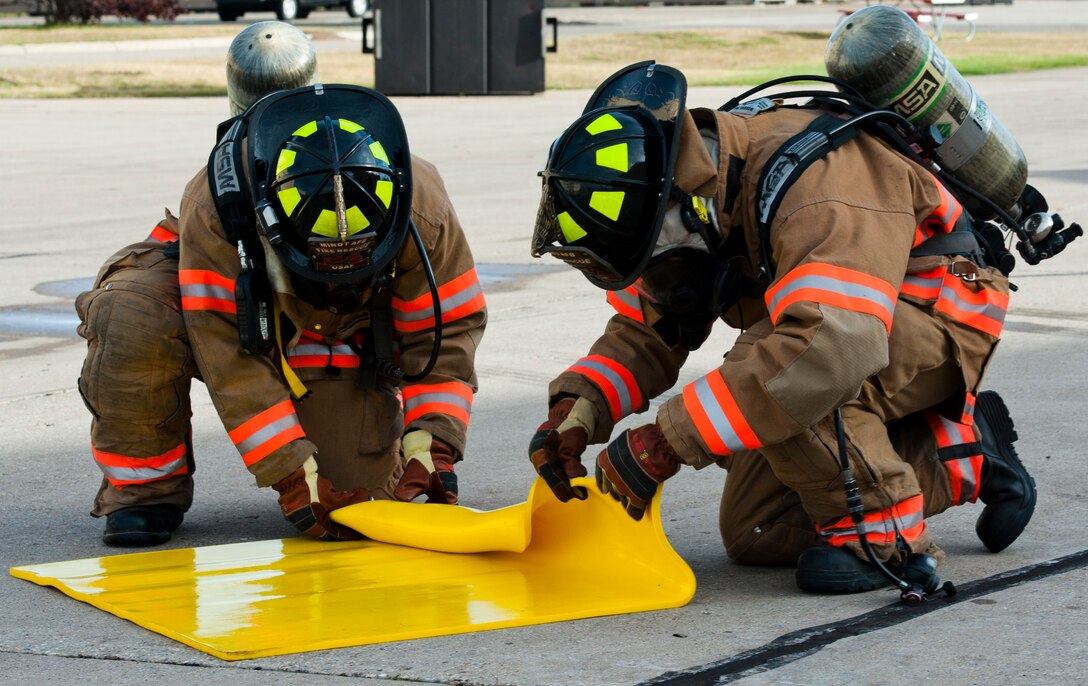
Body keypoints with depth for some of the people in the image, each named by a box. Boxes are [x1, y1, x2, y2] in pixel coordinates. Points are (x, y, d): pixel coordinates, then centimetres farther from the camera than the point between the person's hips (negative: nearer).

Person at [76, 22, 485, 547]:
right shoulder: (214, 207, -36)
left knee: (355, 486, -19)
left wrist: (431, 448, -28)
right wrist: (294, 477, -36)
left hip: (341, 339, 2)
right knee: (135, 320, -36)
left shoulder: (422, 210, -30)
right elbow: (228, 355, -33)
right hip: (229, 308, -2)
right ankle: (144, 483, -12)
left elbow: (448, 330, -17)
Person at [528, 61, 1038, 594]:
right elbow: (647, 329, 2)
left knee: (765, 363, -34)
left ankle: (882, 531, -17)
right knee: (754, 534, 4)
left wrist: (666, 442, -46)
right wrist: (576, 412, -18)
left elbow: (830, 348, -48)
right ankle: (965, 457, 13)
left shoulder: (815, 182, -35)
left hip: (938, 322, -9)